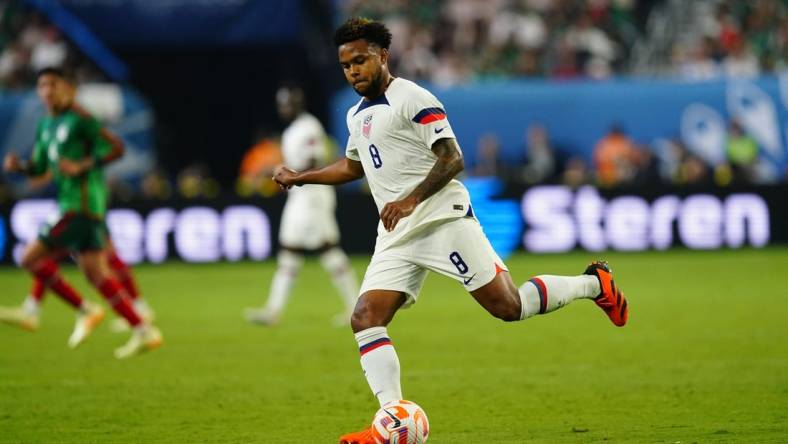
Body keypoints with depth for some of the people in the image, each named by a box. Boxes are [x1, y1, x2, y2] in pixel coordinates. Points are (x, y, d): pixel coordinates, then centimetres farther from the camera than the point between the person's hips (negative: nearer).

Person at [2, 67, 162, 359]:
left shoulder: (80, 120, -9)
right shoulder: (46, 124, 17)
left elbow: (116, 148, -13)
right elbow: (39, 167, 23)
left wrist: (80, 167, -20)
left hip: (82, 207, -9)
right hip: (70, 206, 9)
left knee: (31, 258, -11)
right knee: (96, 274, 7)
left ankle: (85, 311, -5)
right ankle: (143, 331, 7)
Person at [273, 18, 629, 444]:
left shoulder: (411, 98, -8)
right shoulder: (356, 114, 19)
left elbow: (452, 158, -14)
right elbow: (352, 166, 38)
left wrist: (411, 199, -26)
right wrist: (299, 177, 32)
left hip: (443, 219, -8)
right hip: (396, 236, 8)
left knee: (507, 306, -11)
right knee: (365, 319, -10)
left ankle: (594, 284, 13)